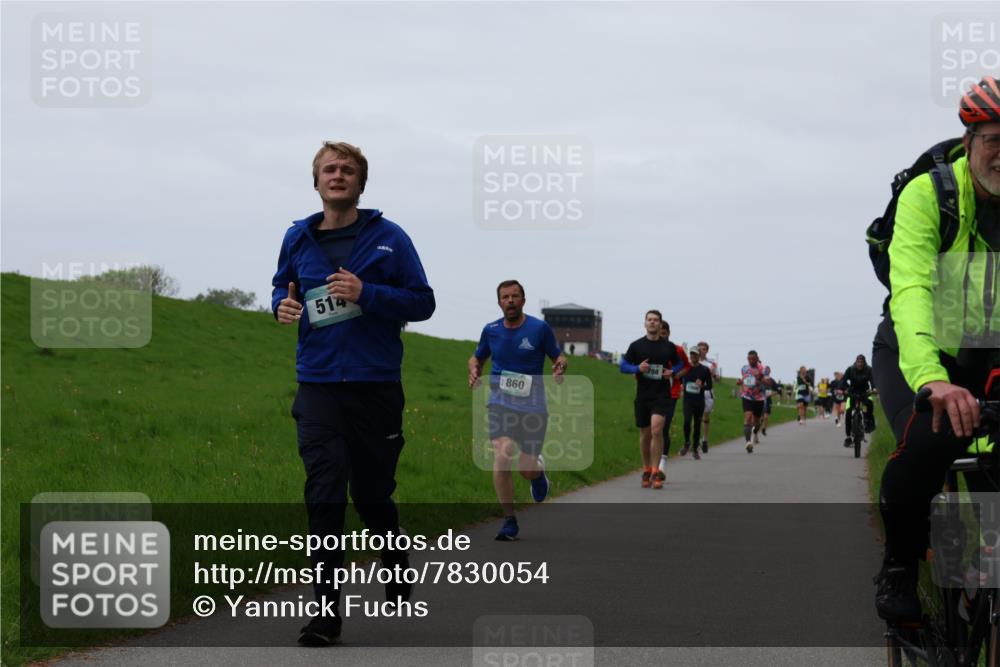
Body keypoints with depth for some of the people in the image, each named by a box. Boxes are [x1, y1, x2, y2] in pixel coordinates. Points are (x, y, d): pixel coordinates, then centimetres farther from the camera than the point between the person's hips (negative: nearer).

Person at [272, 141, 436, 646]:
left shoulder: (388, 237, -2)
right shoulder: (298, 238, 7)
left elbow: (423, 301, -3)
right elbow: (281, 285, 23)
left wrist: (366, 293, -18)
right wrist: (282, 303, -1)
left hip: (376, 386, -1)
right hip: (318, 385, 1)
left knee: (372, 494, 10)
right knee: (324, 496, -8)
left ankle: (395, 566, 40)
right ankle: (327, 609, -5)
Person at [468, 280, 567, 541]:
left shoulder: (540, 328, -2)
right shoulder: (491, 330, 5)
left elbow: (558, 356, 7)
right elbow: (477, 357, 20)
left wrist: (560, 366, -17)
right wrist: (474, 369, -3)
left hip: (533, 405, -1)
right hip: (500, 403, 1)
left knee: (527, 469, -1)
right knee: (502, 456, -20)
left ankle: (538, 470, 41)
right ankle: (509, 522, -9)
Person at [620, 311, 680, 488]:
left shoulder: (669, 346, 4)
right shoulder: (636, 345, 3)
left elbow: (679, 365, 17)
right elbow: (622, 366, 6)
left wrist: (672, 373, -5)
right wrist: (638, 368, -12)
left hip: (662, 395, -2)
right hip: (643, 395, 2)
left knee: (656, 429, -19)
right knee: (645, 434, 9)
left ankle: (656, 472, -13)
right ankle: (646, 471, 26)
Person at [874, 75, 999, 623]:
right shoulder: (928, 195, -22)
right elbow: (911, 289, -35)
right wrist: (933, 379, -52)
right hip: (916, 351, -3)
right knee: (928, 440, -30)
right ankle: (899, 565, -7)